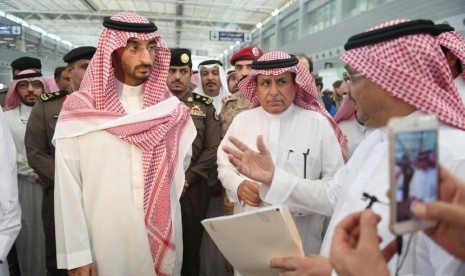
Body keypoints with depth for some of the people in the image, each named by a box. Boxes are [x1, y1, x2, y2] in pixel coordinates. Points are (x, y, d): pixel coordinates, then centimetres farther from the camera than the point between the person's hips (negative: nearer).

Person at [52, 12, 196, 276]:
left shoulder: (172, 110, 1)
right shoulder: (78, 109, -6)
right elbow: (68, 188, -8)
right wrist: (76, 254, -9)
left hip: (163, 238, 3)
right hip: (104, 242, -2)